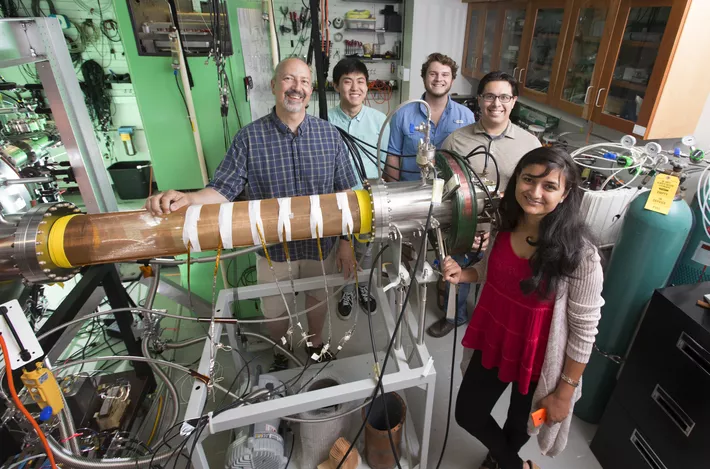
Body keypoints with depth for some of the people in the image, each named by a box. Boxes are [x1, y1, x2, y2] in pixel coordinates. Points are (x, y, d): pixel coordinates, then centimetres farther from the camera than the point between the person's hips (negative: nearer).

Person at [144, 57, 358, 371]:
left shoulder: (329, 135, -7)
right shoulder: (250, 137, -10)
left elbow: (345, 194, -3)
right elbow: (223, 190, -12)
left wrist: (346, 242, -4)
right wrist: (188, 199, -33)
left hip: (321, 244, 1)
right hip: (274, 247, 0)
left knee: (319, 298, 22)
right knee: (275, 310, 18)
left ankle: (315, 342, 54)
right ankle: (279, 354, 50)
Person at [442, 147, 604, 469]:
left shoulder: (579, 254, -27)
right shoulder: (504, 224, -10)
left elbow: (584, 329, -18)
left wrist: (565, 391, -10)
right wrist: (462, 274, -13)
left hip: (537, 357, -4)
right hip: (492, 340, 5)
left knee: (520, 423, 25)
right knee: (467, 415, 20)